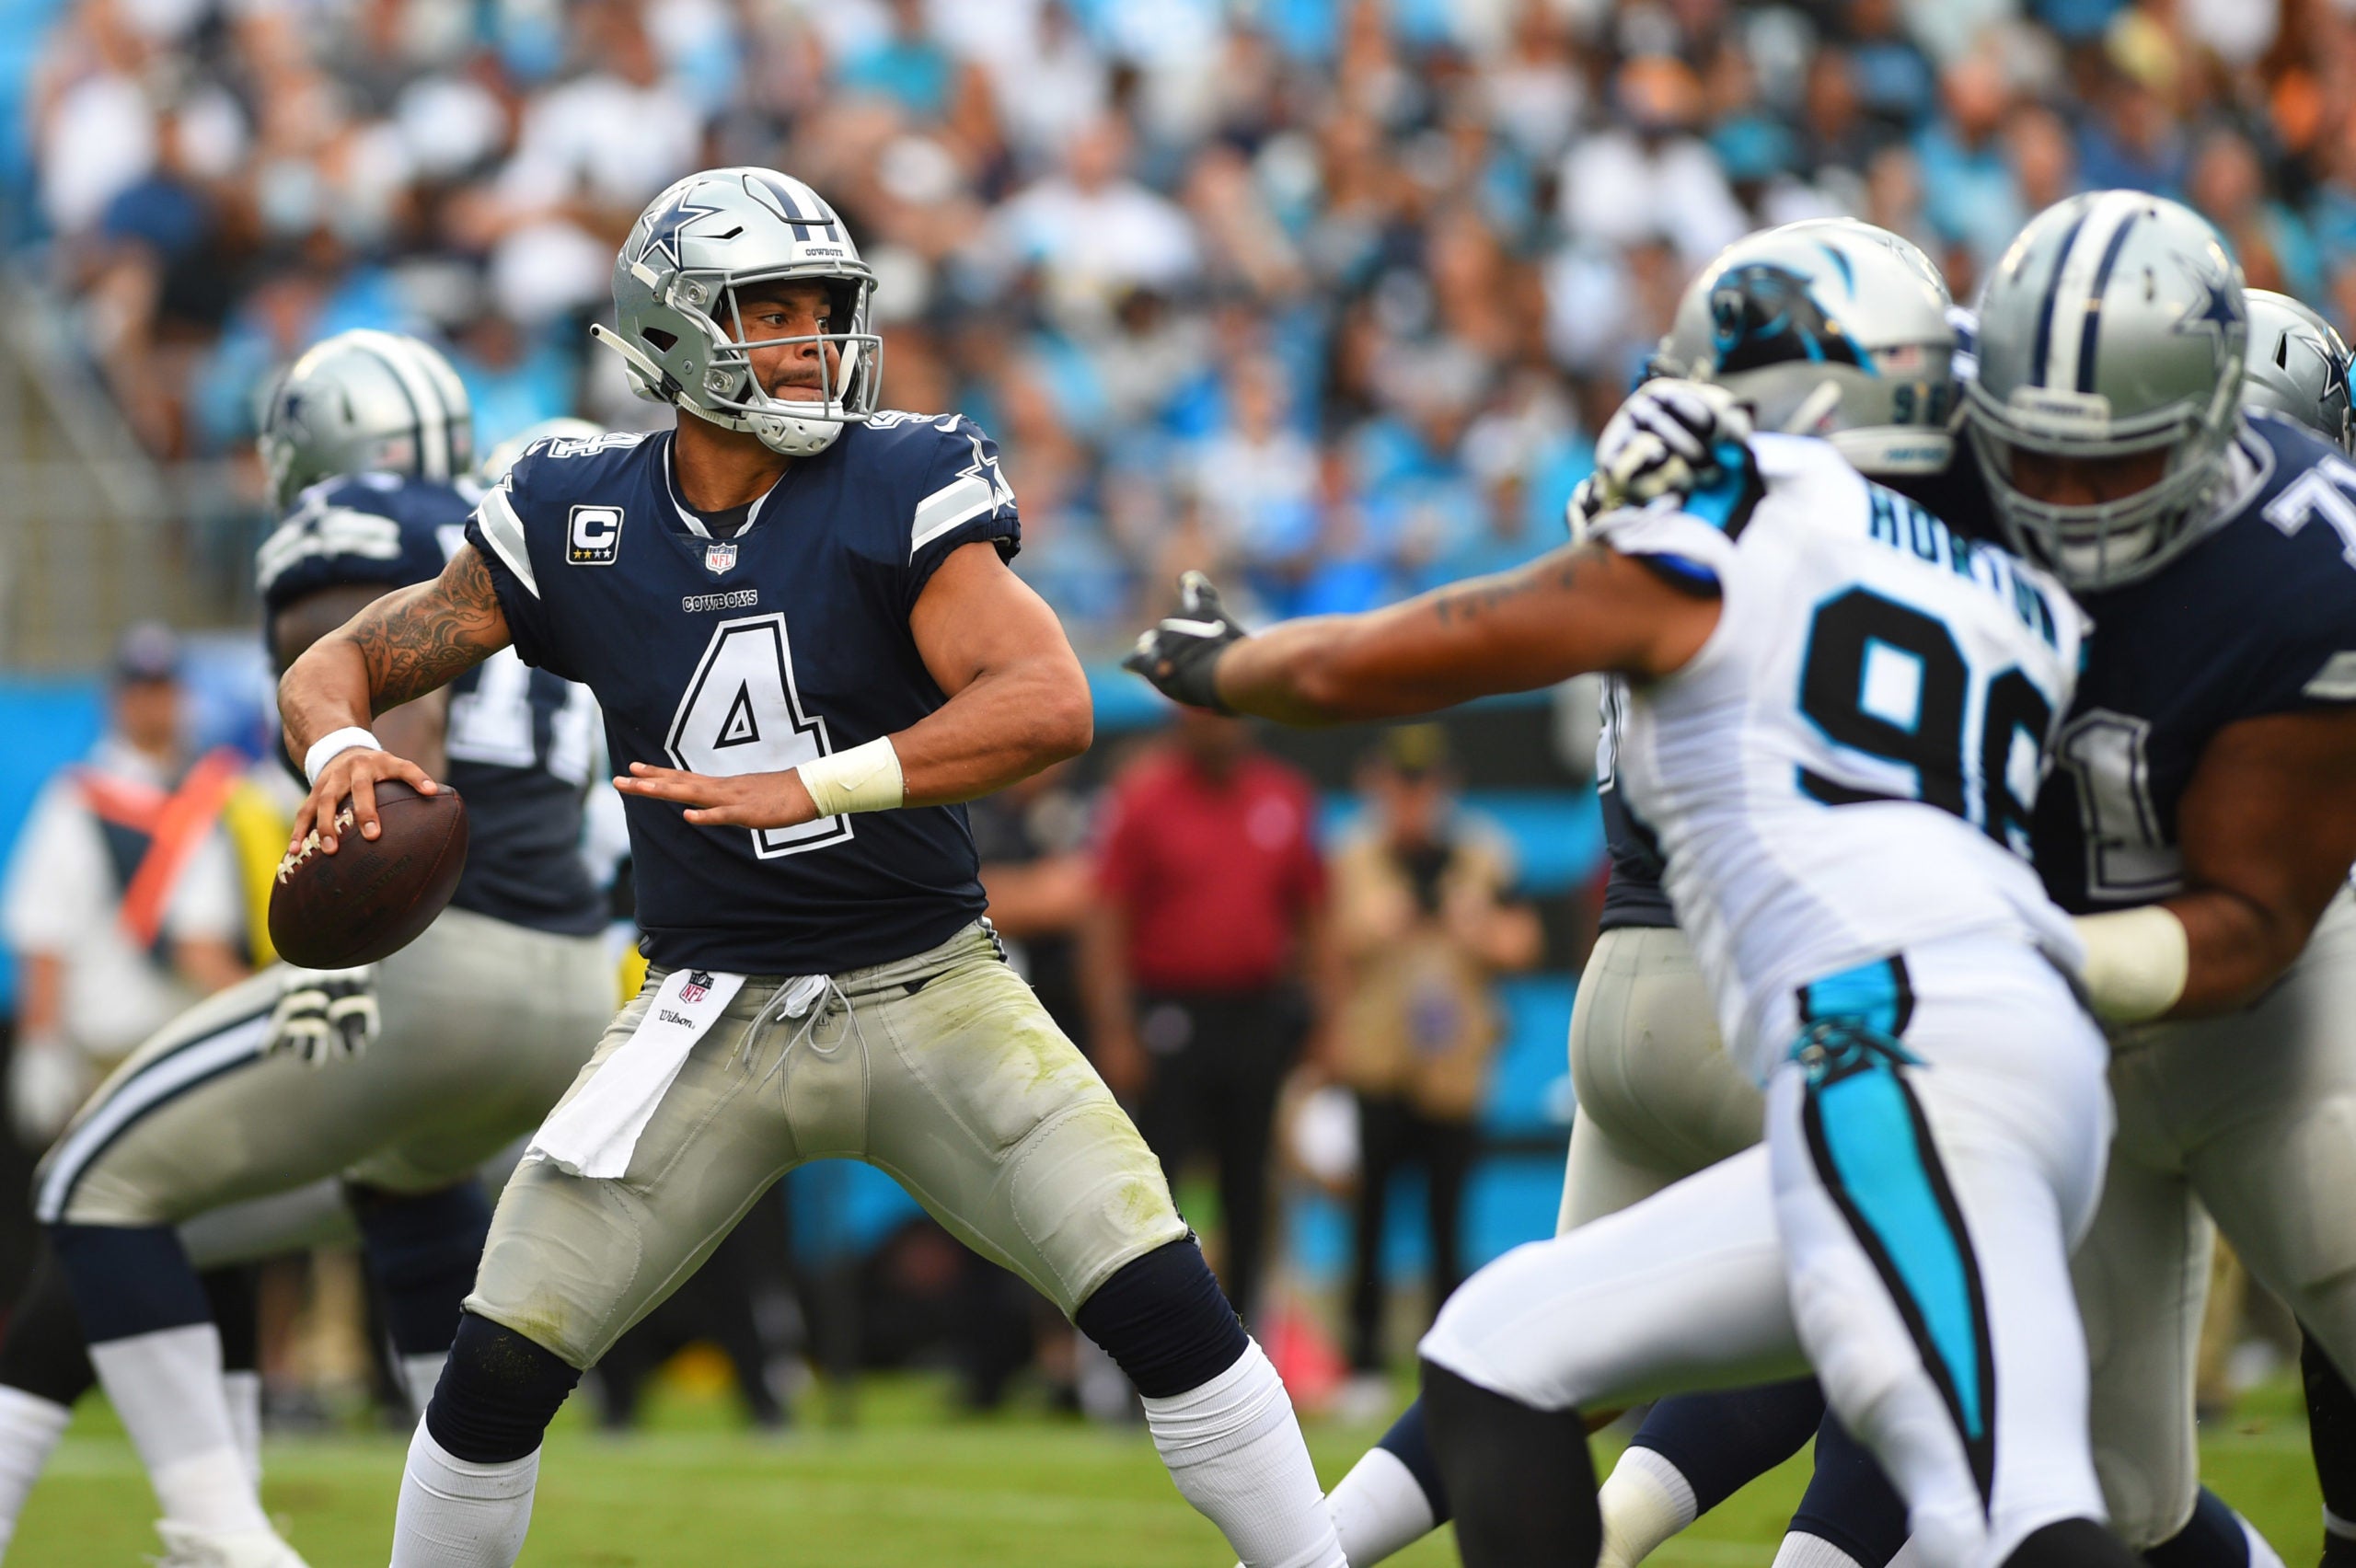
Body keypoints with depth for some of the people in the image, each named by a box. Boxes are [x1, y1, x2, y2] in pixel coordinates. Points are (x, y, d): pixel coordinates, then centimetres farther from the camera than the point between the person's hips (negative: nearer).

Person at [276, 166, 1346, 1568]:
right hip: (713, 1014, 2)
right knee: (500, 1369, -4)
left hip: (929, 987, -2)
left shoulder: (902, 487, -10)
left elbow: (1050, 706, -23)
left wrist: (807, 789, -28)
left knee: (1165, 1308, -14)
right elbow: (338, 668, 4)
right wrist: (343, 744, -20)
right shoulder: (573, 520, -2)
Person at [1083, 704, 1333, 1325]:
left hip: (1258, 1017, 3)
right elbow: (1107, 922, -4)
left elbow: (1313, 919, 14)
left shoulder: (1286, 799, 9)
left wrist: (1319, 1018, 8)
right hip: (1170, 1013, -3)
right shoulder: (1142, 797, -2)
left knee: (1248, 1186, 6)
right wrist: (1115, 1032, -10)